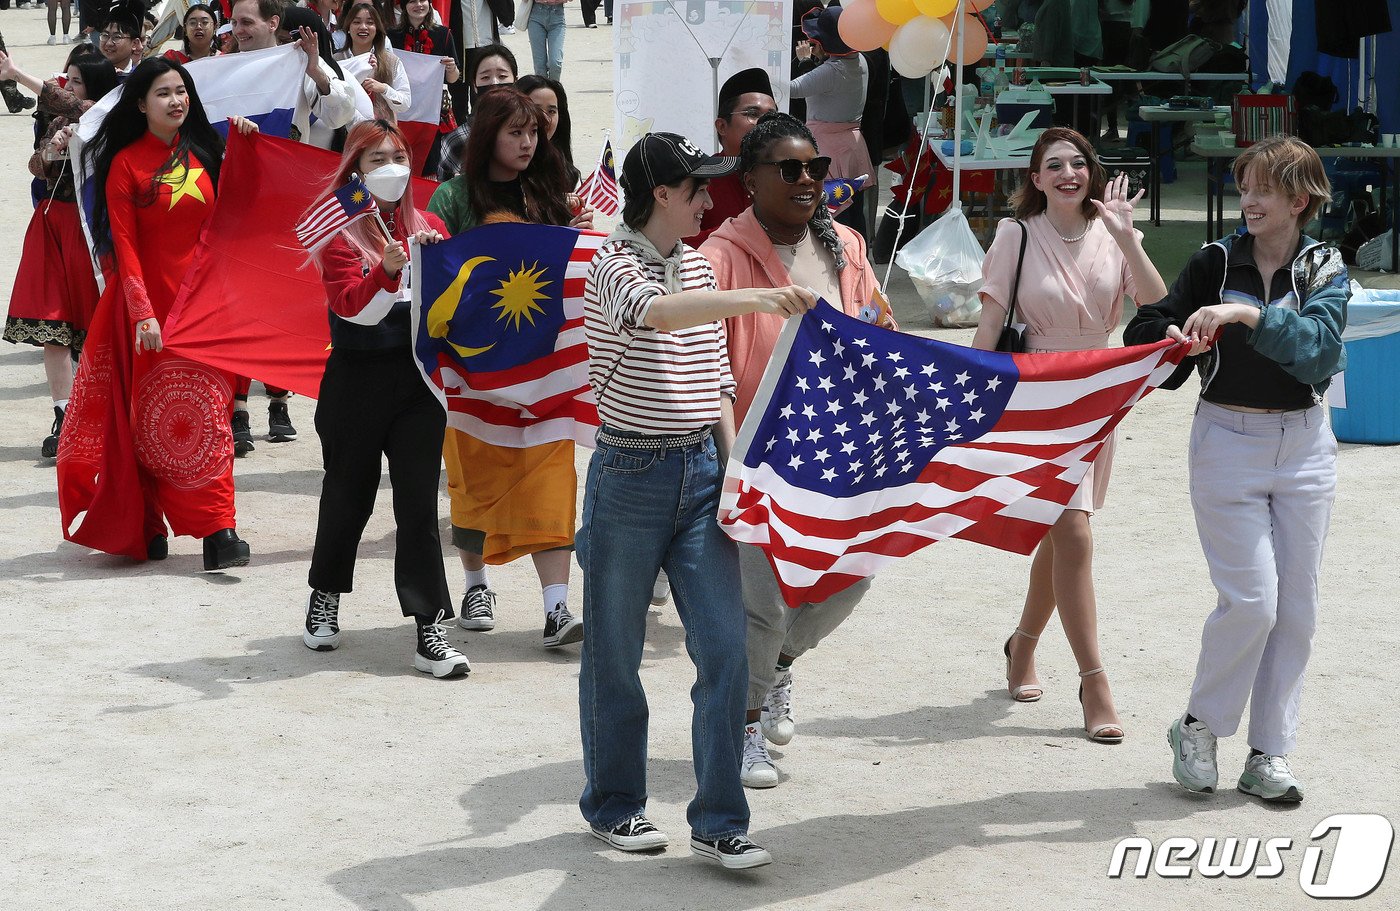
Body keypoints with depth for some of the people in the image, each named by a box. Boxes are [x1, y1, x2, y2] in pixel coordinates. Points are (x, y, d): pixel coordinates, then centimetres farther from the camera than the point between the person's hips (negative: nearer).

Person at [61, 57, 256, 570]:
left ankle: (218, 531, -6)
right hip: (148, 300, -3)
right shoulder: (126, 163, -5)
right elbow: (123, 244, -9)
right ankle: (143, 529, 12)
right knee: (149, 417, 2)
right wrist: (143, 312, -18)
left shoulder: (201, 152, 9)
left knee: (204, 409, -2)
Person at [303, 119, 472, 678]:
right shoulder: (340, 230, -3)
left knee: (419, 503, -2)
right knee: (348, 495, 11)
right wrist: (389, 270, -31)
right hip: (358, 379, -2)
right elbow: (354, 307, -16)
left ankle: (430, 632, -3)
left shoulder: (429, 227, 9)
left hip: (419, 379, 2)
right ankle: (325, 598, 36)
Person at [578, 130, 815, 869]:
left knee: (725, 649, -2)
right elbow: (653, 310, -34)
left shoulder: (698, 268, 11)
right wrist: (757, 299, -44)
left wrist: (732, 461, 8)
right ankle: (613, 806, 23)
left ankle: (718, 822, 3)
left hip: (701, 473, 6)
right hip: (631, 475, -6)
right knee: (615, 651, 7)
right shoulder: (614, 265, -10)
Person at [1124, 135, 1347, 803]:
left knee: (1296, 607, 4)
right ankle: (1199, 725, 11)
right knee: (1252, 599, -11)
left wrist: (1249, 314, -31)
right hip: (1227, 442, -2)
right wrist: (1172, 339, -22)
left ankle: (1268, 757, 14)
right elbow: (1145, 329, 0)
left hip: (1303, 444, 2)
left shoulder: (1325, 271, 0)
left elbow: (1315, 344, -18)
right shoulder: (1215, 262, -1)